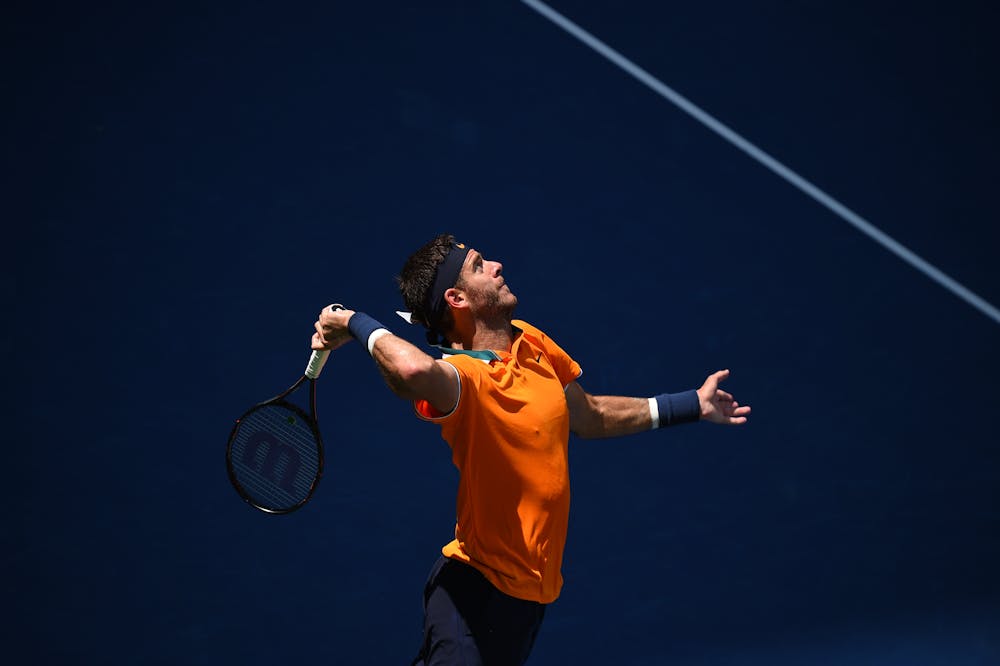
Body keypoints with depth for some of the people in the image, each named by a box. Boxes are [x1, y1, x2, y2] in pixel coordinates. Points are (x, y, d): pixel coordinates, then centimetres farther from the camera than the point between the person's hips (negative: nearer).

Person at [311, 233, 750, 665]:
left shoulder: (531, 343, 7)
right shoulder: (461, 375, -21)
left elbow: (589, 417, 22)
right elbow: (414, 370, -48)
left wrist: (691, 405, 24)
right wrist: (356, 324, -30)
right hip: (477, 586, -8)